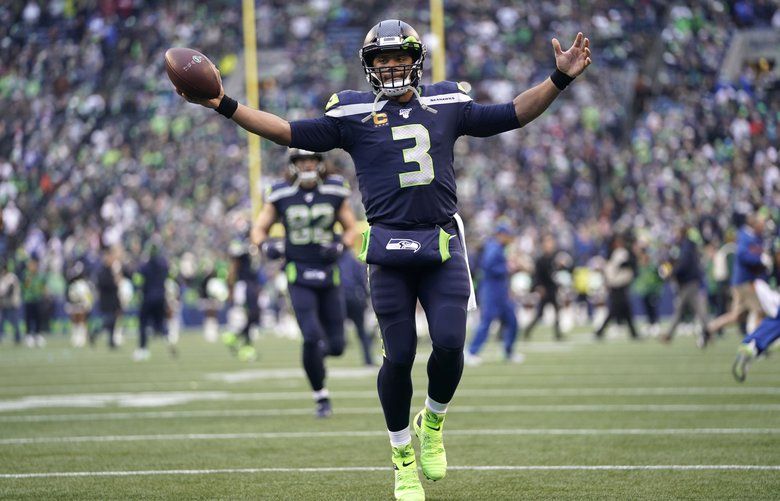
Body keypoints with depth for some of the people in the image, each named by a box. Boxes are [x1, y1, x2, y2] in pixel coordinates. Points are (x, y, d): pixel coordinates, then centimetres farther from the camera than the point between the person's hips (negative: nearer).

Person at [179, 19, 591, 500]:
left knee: (450, 344, -11)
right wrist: (224, 105, -5)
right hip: (390, 249, -1)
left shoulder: (447, 104, 11)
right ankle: (403, 456, 17)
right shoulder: (352, 113, 5)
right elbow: (289, 132, 2)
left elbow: (513, 116, 17)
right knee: (399, 356, -1)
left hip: (443, 245, 1)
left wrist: (559, 80, 10)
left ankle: (433, 424, 20)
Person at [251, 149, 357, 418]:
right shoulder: (281, 196, -3)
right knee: (312, 337, -17)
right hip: (299, 276, -2)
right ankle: (321, 396, 1)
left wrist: (339, 247, -12)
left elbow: (351, 229, 9)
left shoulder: (335, 192, -1)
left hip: (328, 274, 2)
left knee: (335, 345, 3)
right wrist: (267, 246, -15)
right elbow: (259, 229, 7)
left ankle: (315, 352, 40)